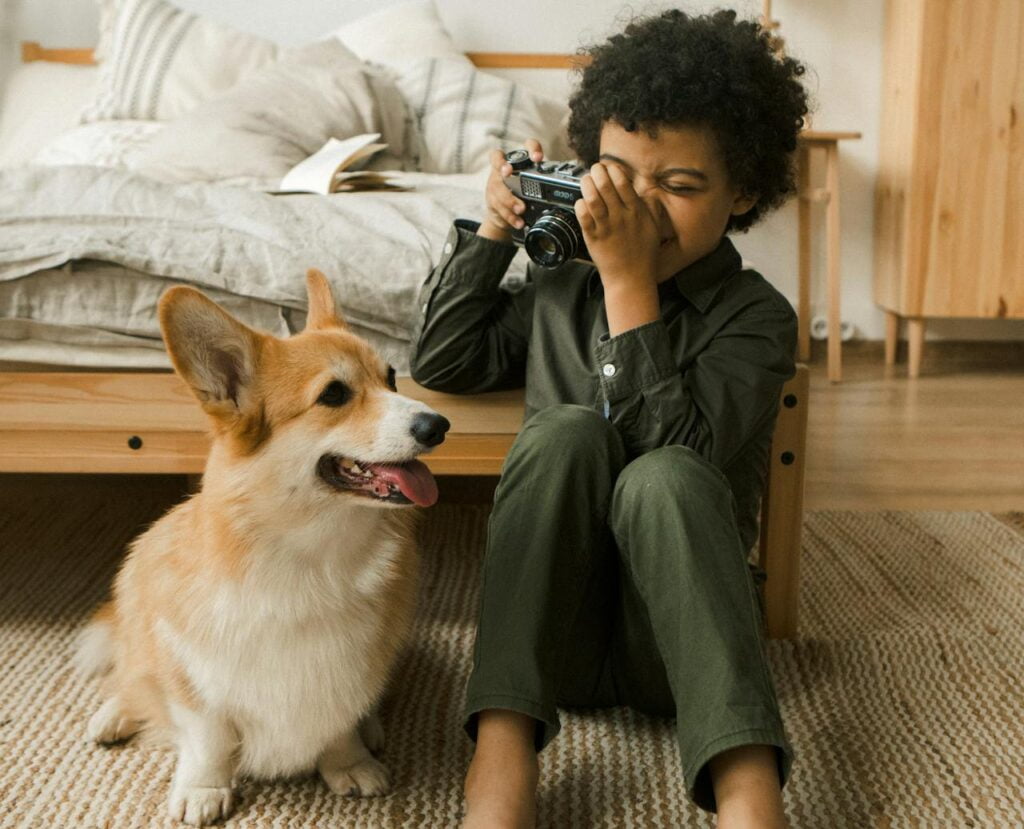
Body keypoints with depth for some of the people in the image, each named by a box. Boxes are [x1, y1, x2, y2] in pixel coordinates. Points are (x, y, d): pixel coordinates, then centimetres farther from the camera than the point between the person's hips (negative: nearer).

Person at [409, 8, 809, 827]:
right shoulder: (562, 283, 10)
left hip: (678, 629, -3)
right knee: (567, 430, -24)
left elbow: (675, 446, -20)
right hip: (551, 622, 3)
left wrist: (630, 279, -21)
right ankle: (503, 748, -35)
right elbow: (441, 365, 14)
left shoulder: (756, 316, -4)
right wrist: (493, 230, 7)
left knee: (662, 476, -31)